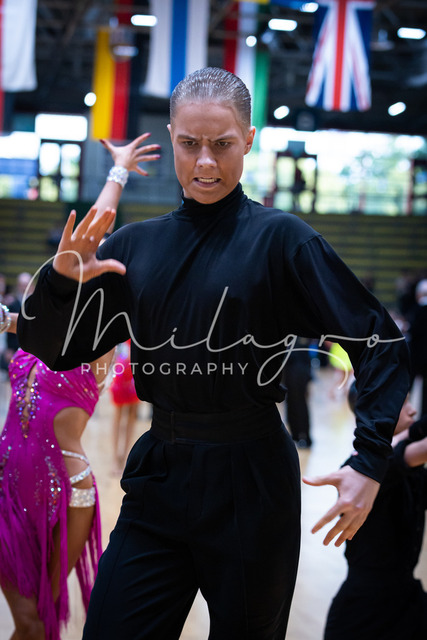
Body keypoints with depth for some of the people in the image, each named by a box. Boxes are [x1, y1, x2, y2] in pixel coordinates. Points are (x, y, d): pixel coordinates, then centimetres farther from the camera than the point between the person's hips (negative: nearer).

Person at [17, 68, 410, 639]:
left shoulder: (279, 237, -7)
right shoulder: (136, 244, 5)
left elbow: (381, 345, -7)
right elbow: (55, 351, 9)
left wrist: (370, 462, -14)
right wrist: (62, 280, -11)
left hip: (251, 483, -3)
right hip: (159, 478, 4)